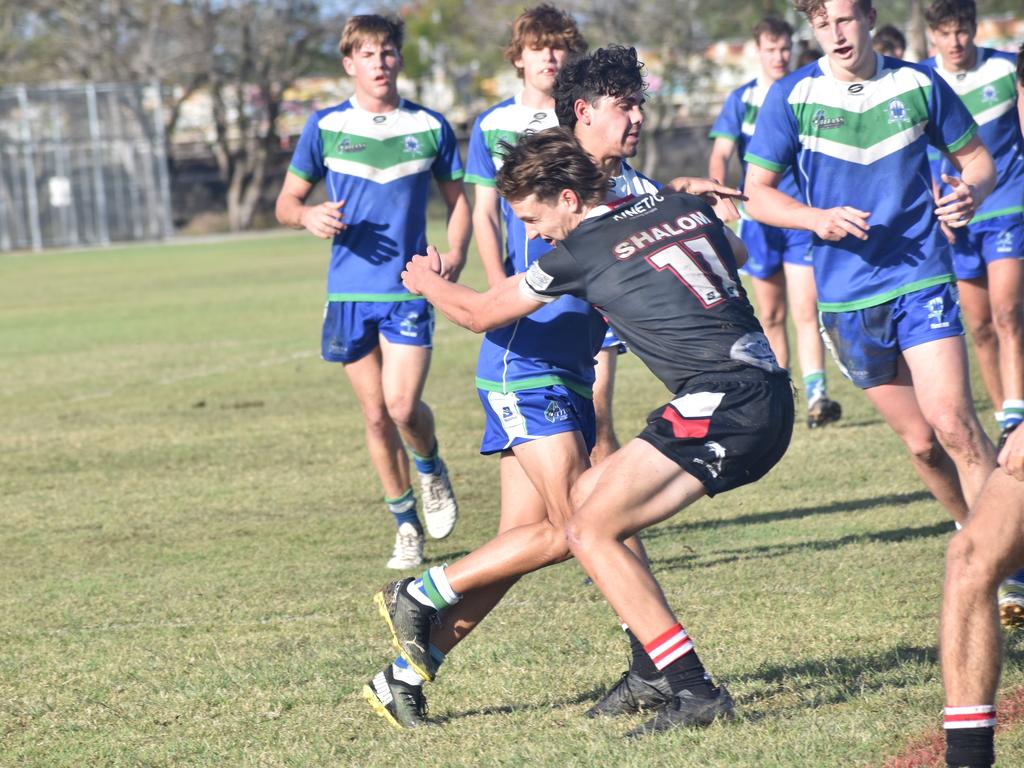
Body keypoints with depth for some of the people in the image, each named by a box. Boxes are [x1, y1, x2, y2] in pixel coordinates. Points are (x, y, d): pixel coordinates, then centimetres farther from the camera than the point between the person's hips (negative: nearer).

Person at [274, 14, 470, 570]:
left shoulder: (430, 127, 4)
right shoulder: (326, 127, 3)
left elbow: (458, 200, 13)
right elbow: (286, 202, 9)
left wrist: (455, 256, -4)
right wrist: (308, 216, -15)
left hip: (410, 290, -1)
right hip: (349, 293, 1)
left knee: (402, 405, -15)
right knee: (375, 414, 5)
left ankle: (431, 470, 18)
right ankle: (406, 526, 19)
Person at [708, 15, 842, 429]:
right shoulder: (741, 99, 3)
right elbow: (720, 153, -4)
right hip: (758, 219, 1)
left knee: (806, 310, -13)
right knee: (770, 315, 9)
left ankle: (816, 395, -18)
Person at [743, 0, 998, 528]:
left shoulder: (917, 84, 1)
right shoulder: (792, 96, -1)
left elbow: (977, 159, 11)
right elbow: (755, 194, 2)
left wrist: (971, 193, -13)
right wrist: (818, 218, -17)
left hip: (922, 277, -1)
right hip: (845, 294, 1)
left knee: (953, 423, -17)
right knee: (921, 441, 6)